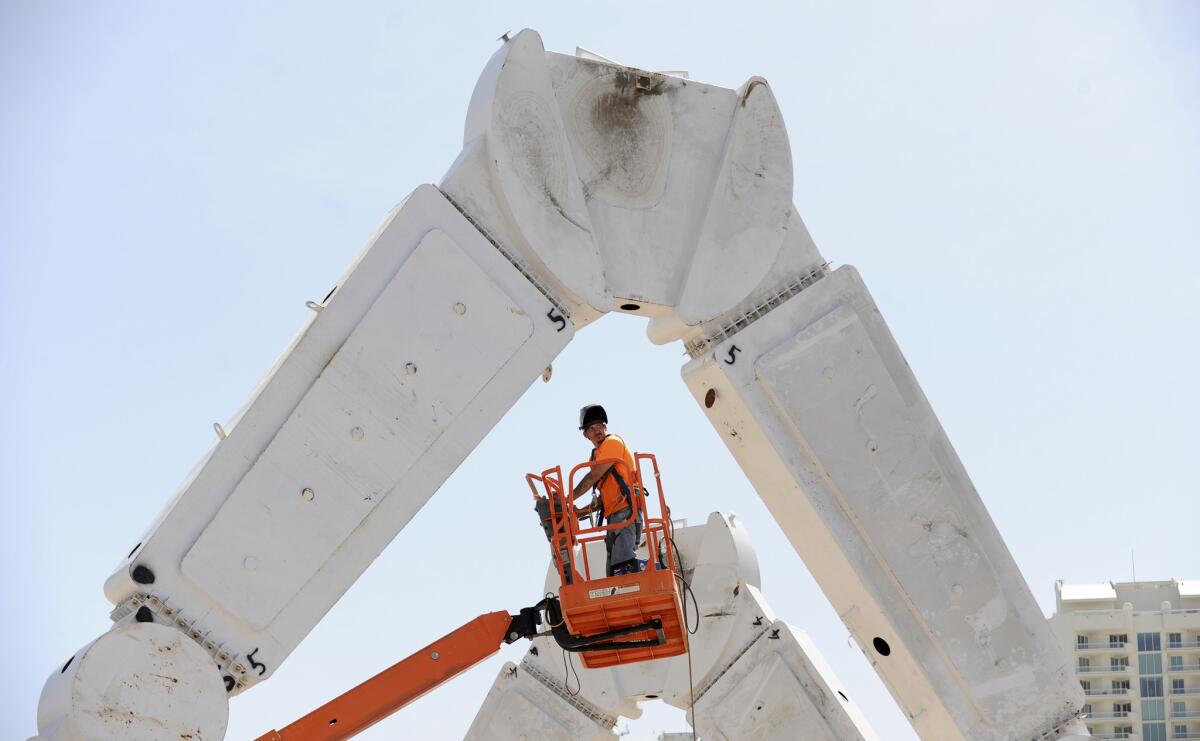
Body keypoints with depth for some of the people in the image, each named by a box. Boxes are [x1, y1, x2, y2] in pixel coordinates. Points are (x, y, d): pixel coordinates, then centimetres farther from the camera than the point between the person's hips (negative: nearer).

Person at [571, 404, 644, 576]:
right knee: (614, 572, 5)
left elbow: (592, 478, -7)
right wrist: (581, 511, 13)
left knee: (624, 567, -24)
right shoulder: (598, 453, 27)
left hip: (626, 512, -10)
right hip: (614, 516, 10)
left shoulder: (612, 442, 1)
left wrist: (567, 499, -1)